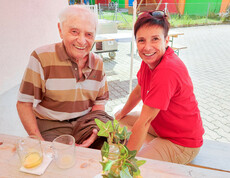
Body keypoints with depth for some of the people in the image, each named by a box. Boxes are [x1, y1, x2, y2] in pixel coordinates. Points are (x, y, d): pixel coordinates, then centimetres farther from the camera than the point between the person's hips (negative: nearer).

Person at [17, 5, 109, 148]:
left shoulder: (98, 63, 0)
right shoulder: (41, 57, -13)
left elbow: (100, 101, 6)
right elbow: (24, 104, -10)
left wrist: (94, 128, -11)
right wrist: (39, 143, -16)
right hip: (51, 126, -4)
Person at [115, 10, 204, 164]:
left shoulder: (167, 71, -34)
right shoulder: (151, 58, -7)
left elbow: (144, 121, -30)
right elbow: (139, 90, 8)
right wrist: (121, 113, 20)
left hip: (182, 144, -8)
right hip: (160, 124, 8)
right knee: (121, 121, 16)